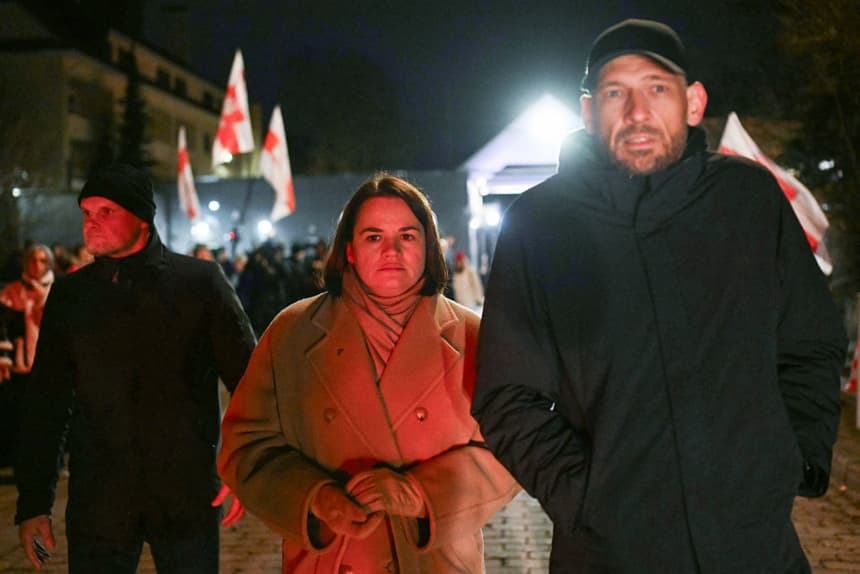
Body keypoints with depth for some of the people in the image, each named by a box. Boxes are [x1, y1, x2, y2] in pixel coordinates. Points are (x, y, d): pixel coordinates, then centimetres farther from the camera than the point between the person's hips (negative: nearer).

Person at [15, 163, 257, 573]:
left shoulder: (200, 281, -1)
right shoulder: (69, 294, 6)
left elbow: (248, 380, 0)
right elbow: (45, 404, 9)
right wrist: (34, 502, 5)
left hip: (187, 503, -2)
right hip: (96, 506, 2)